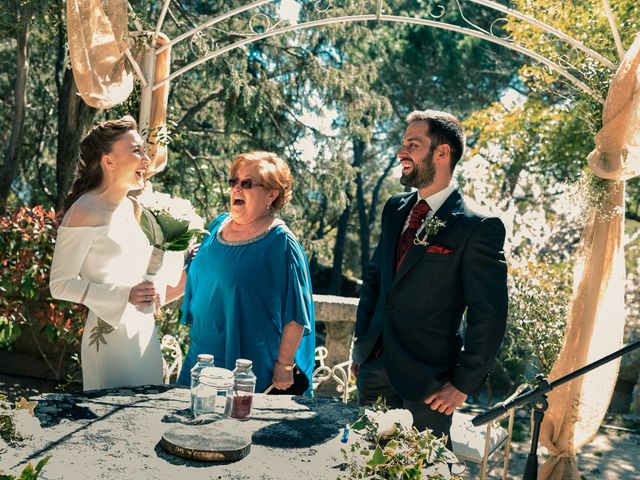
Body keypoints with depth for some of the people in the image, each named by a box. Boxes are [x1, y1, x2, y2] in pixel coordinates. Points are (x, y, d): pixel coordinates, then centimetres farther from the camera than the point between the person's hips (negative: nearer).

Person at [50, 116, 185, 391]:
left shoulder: (131, 208, 9)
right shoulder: (85, 212, -14)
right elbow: (60, 284, -13)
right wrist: (125, 296, -20)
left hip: (144, 330, 8)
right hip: (111, 334, -8)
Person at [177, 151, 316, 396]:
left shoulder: (281, 242, -13)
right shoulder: (218, 225, 7)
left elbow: (296, 315, -14)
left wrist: (284, 365, -15)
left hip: (251, 367, -6)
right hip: (201, 355, 6)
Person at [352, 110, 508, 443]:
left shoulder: (479, 228, -15)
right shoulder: (395, 209, 7)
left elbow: (488, 316, -14)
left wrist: (463, 383, -11)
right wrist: (361, 343, 12)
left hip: (426, 381, -6)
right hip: (373, 369, 6)